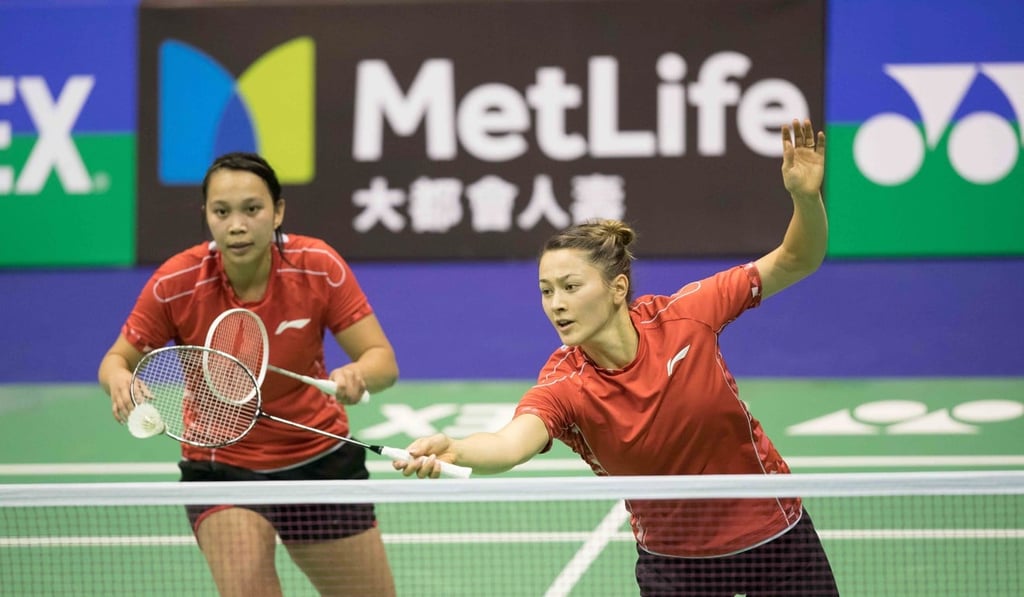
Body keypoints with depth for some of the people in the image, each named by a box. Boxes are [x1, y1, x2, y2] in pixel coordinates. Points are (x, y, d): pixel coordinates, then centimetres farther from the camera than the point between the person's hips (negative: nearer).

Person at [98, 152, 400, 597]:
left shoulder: (319, 267, -18)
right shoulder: (176, 283, -19)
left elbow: (383, 360, -15)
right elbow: (116, 360, -7)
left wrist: (357, 376, -38)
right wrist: (119, 380, -31)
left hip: (320, 457, 2)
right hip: (222, 464, -2)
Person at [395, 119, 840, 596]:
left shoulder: (683, 316, -18)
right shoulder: (562, 386, -23)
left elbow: (795, 262, -8)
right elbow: (512, 442, -45)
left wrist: (806, 195, -27)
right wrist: (453, 450, -67)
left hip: (773, 530, 1)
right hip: (673, 558, -1)